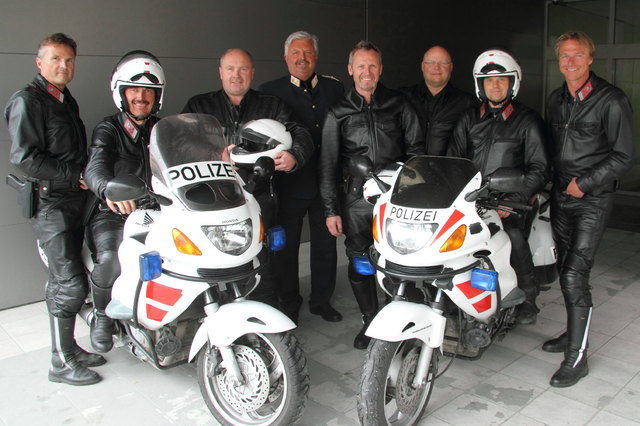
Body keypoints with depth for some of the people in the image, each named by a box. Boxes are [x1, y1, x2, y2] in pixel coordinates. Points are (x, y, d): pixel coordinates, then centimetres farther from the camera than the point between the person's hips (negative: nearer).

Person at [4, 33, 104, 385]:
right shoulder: (27, 101, -8)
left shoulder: (66, 101, 20)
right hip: (49, 202, -9)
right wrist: (75, 177, -17)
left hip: (75, 199, 9)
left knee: (63, 281, 14)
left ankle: (69, 347, 24)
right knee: (70, 283, -10)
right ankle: (62, 363, 2)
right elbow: (24, 157, -18)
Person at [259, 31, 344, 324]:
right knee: (286, 246, 7)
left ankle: (322, 300, 29)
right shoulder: (270, 91, 3)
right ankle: (289, 303, 25)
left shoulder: (335, 89, 10)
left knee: (325, 244, 12)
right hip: (288, 184, -2)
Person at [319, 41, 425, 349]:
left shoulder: (399, 105, 11)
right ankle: (370, 320, 22)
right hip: (356, 199, 1)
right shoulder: (338, 113, 10)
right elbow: (328, 165, 7)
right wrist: (331, 209, 1)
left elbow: (416, 149, 12)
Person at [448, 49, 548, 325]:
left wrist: (515, 199, -15)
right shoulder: (469, 119, 18)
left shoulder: (527, 120, 8)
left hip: (508, 201, -3)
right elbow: (453, 159, 13)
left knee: (513, 236, -30)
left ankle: (527, 299, -8)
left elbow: (539, 168, 1)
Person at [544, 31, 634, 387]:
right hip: (560, 197, 7)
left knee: (575, 277, -12)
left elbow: (624, 155, -8)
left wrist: (585, 182, -13)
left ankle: (577, 357, -1)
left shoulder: (611, 100, -8)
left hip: (592, 199, -6)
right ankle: (574, 332, 30)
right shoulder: (556, 100, 12)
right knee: (566, 271, 13)